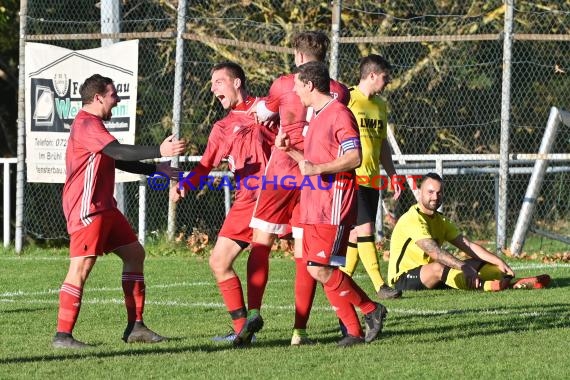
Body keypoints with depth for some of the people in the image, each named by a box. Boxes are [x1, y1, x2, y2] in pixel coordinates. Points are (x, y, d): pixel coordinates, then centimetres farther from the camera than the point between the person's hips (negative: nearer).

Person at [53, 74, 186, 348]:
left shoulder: (92, 125, 21)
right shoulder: (86, 124, -14)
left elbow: (118, 161, 28)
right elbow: (119, 152, -27)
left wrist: (155, 169, 23)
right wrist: (160, 151, -32)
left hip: (104, 207, 11)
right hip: (86, 209, -11)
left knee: (134, 253, 11)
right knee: (81, 266, -13)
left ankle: (135, 327, 12)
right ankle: (63, 335, -12)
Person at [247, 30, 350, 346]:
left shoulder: (284, 85, -2)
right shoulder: (339, 92, 4)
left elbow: (262, 116, 15)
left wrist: (259, 106, 36)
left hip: (281, 174, -2)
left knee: (261, 243, 9)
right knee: (305, 255, 4)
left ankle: (253, 311, -6)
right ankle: (300, 330, 0)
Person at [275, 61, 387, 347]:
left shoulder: (339, 114, -10)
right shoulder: (316, 117, 20)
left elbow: (354, 157, -20)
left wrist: (318, 169, -27)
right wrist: (290, 150, 14)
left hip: (333, 208, -10)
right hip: (313, 207, 10)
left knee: (321, 270, -15)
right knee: (316, 269, 4)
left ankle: (371, 311, 0)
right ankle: (355, 330, 7)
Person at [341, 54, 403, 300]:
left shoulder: (380, 105, 16)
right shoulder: (348, 100, -7)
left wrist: (392, 175, 18)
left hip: (371, 180, 8)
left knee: (356, 233, 8)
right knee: (365, 230, -12)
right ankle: (380, 287, -16)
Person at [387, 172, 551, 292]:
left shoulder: (440, 220, 12)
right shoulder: (412, 219, -18)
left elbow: (468, 245, 6)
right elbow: (434, 252, -31)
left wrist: (499, 262, -7)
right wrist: (464, 267, -41)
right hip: (403, 280, -9)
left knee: (476, 264, -1)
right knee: (437, 268, -37)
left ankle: (512, 282, -22)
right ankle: (486, 286, -56)